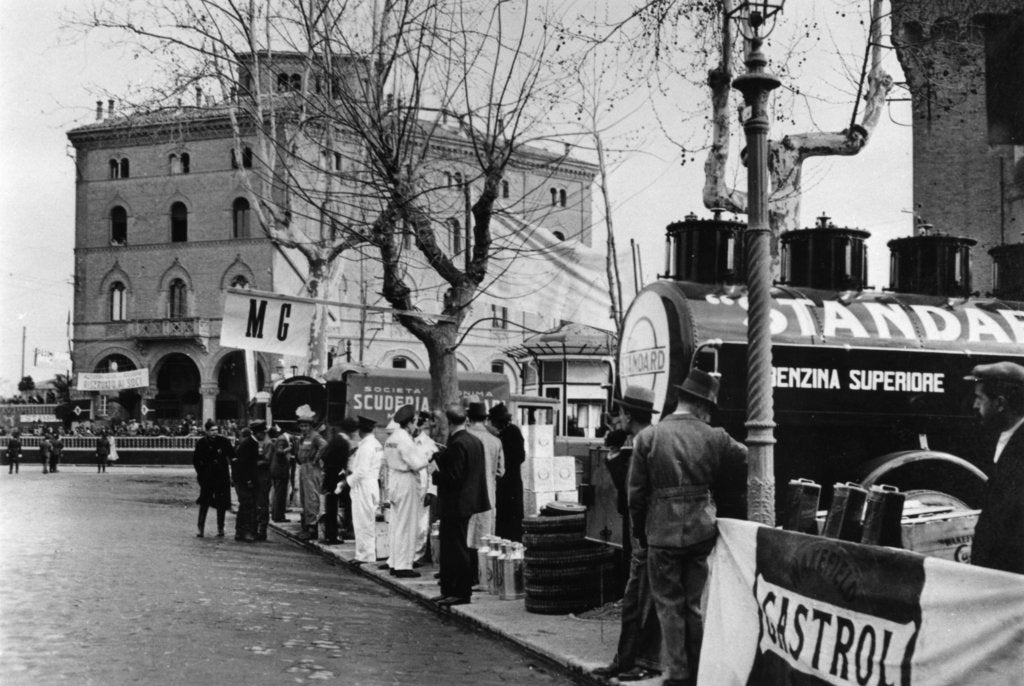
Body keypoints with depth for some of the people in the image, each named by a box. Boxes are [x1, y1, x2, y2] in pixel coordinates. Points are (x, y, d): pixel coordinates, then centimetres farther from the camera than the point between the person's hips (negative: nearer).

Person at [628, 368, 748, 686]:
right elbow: (749, 462, 10)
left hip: (663, 533, -2)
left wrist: (640, 532, 8)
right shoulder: (714, 437, -2)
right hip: (701, 532, 2)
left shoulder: (648, 437, -5)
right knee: (693, 605, 15)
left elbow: (636, 492, -3)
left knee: (669, 606, 7)